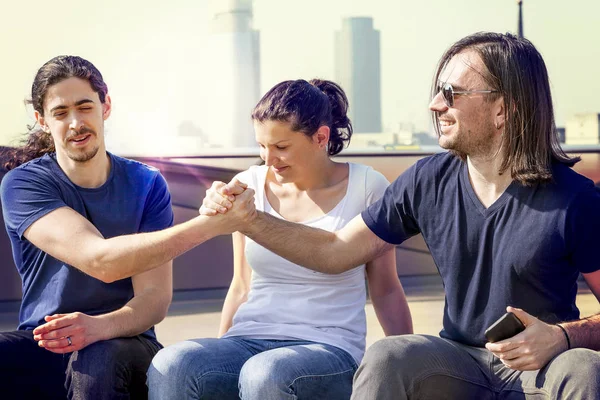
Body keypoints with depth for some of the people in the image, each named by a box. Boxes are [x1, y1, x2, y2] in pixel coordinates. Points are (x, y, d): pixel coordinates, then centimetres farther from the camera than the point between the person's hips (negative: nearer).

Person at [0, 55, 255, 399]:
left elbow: (155, 299, -8)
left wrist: (101, 326, -32)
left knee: (99, 358, -37)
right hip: (42, 345, 0)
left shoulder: (146, 186, 1)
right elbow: (100, 260, -22)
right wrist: (211, 223, -30)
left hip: (125, 343, 0)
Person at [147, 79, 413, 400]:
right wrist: (217, 357, 14)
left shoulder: (365, 188, 1)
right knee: (169, 368, -30)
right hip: (248, 341, 3)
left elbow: (385, 290, 8)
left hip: (329, 347, -3)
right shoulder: (248, 186, 9)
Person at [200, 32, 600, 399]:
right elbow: (335, 252, 11)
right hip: (462, 361, 3)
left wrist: (563, 336, -25)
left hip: (544, 365, -3)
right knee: (387, 357, -29)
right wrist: (247, 218, 0)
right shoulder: (428, 181, 2)